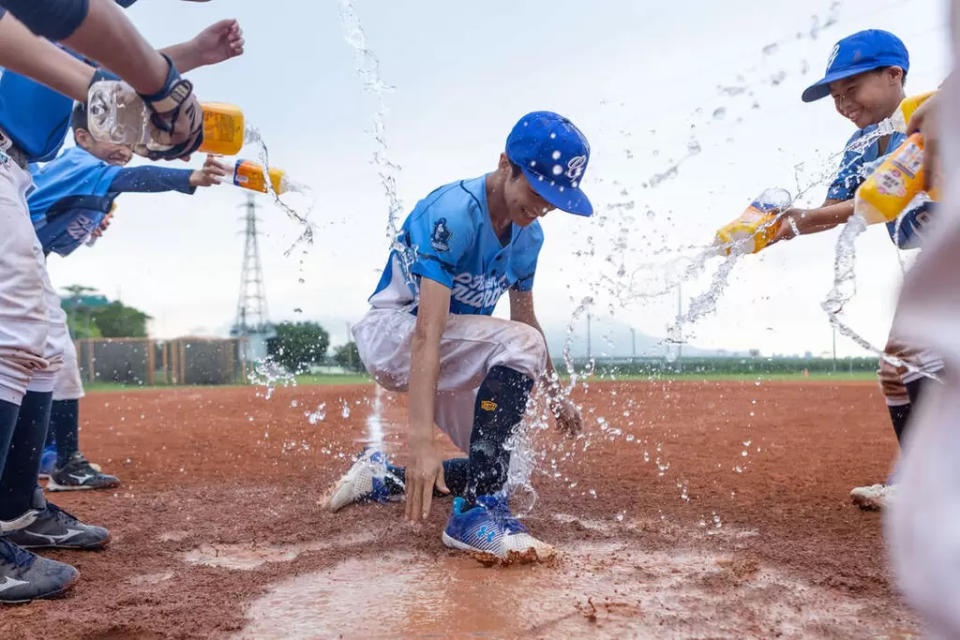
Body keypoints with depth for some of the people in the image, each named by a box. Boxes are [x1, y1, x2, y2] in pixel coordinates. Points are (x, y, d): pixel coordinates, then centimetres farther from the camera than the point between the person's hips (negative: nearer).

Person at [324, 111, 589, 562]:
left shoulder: (529, 235, -1)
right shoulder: (451, 214, -28)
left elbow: (525, 316, 13)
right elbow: (427, 331, -37)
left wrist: (554, 393, 17)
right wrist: (420, 439, -44)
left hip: (451, 356, 9)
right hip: (393, 334, -8)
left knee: (494, 469, 7)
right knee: (521, 344, -31)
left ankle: (380, 477, 23)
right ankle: (478, 514, -28)